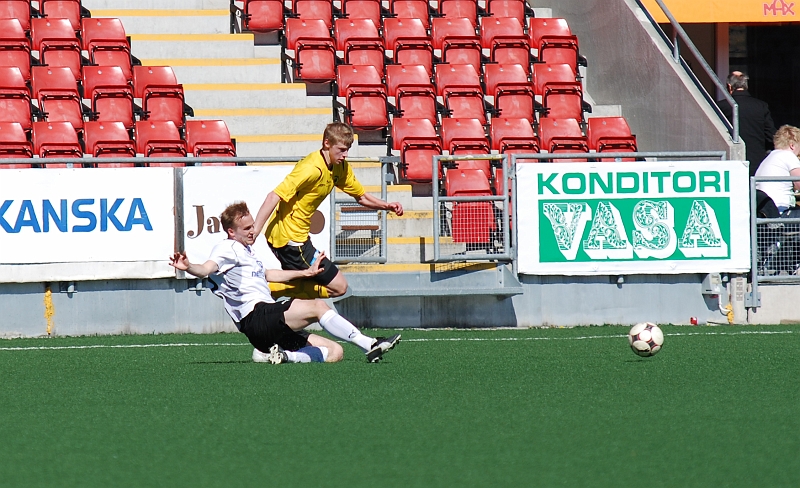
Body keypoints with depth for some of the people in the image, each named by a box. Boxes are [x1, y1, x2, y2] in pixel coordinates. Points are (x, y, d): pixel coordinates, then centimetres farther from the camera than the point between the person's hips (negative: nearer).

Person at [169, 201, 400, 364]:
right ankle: (370, 346, -29)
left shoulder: (246, 251, 28)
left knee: (335, 352, 0)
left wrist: (306, 273, 51)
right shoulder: (227, 249, -2)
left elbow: (266, 275, 45)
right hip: (256, 316, -10)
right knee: (317, 307, -27)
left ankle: (281, 355, -10)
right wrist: (188, 267, -43)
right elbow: (206, 269, -20)